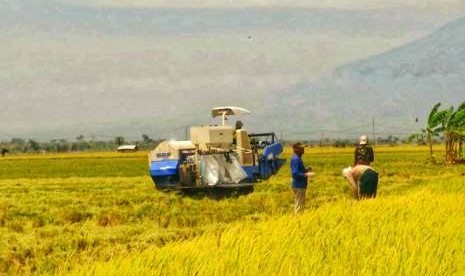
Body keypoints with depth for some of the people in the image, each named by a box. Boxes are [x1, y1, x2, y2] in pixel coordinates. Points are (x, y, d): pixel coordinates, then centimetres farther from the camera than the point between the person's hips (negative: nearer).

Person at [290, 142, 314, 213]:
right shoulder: (296, 159, -17)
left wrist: (306, 170, 9)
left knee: (301, 205, 15)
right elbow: (295, 173, -24)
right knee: (299, 206, -7)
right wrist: (306, 174, -30)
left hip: (301, 186, 10)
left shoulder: (297, 158, 14)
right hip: (299, 186, -10)